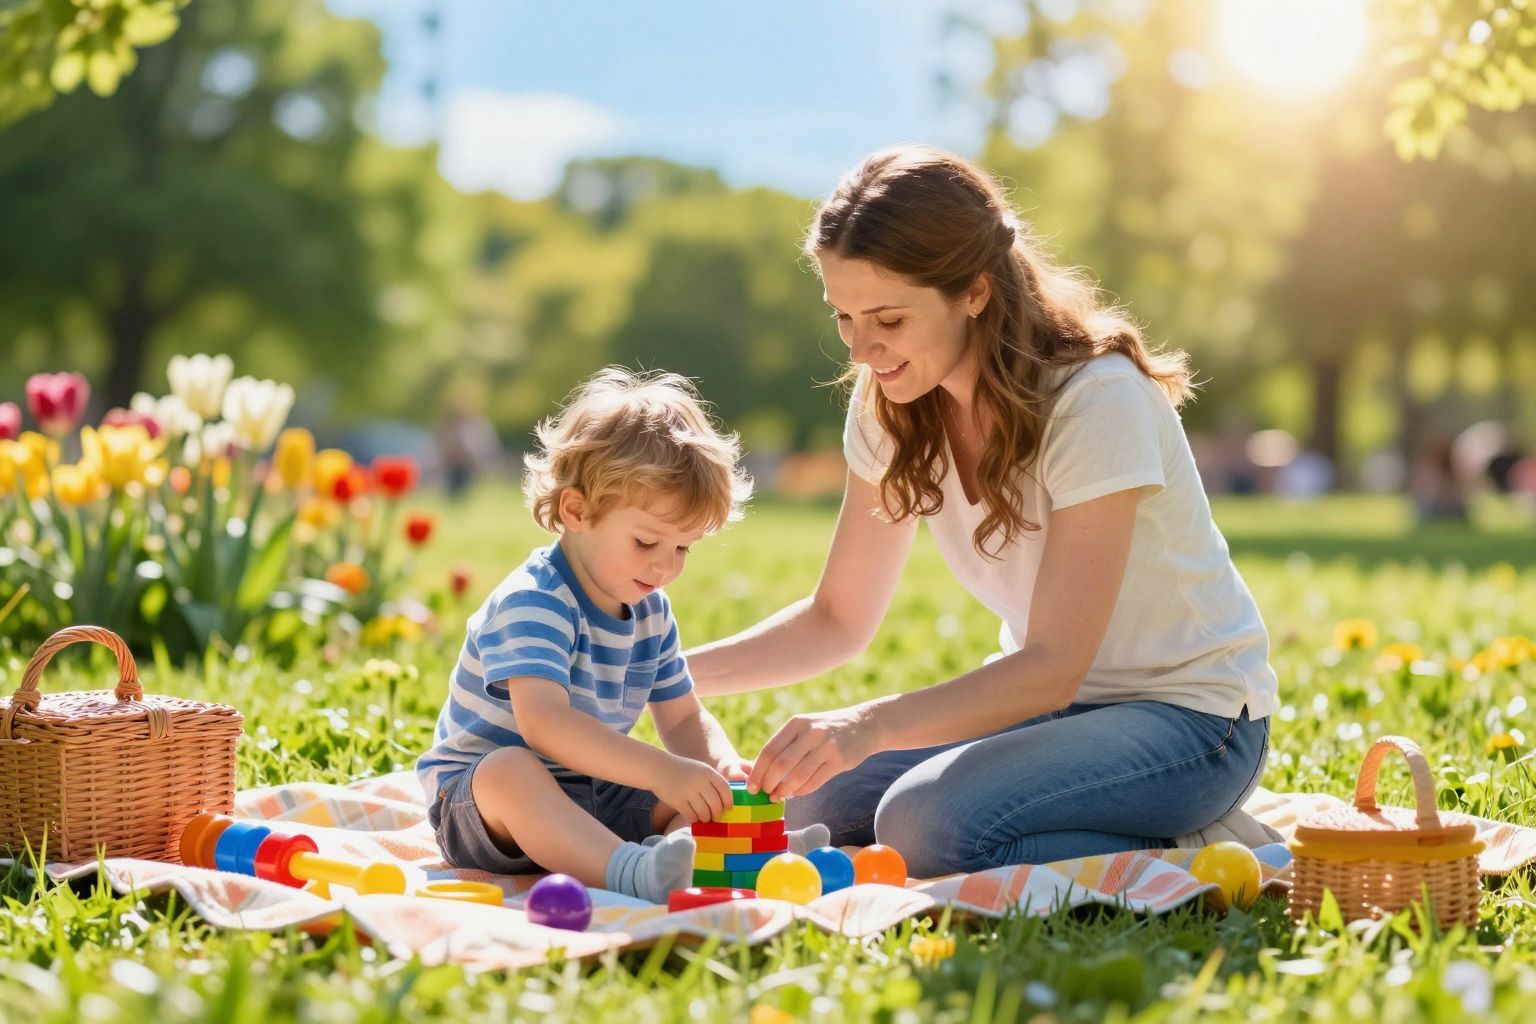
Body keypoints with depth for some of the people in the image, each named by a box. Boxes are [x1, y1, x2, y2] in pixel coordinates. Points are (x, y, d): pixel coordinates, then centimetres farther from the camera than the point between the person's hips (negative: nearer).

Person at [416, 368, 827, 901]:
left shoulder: (650, 611, 6)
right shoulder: (532, 602, -22)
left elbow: (684, 720, 12)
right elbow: (543, 722, -37)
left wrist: (722, 764, -12)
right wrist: (661, 771, -44)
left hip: (593, 799, 8)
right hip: (478, 799, -8)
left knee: (696, 790, -4)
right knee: (511, 770, -39)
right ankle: (631, 870, -59)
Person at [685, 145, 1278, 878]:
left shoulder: (1097, 399, -24)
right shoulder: (890, 408, -3)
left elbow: (1054, 666, -28)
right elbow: (836, 620, 4)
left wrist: (872, 724, -43)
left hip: (1190, 715, -8)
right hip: (1048, 698, 8)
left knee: (926, 823, -30)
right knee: (807, 803, -11)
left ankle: (1179, 850, -6)